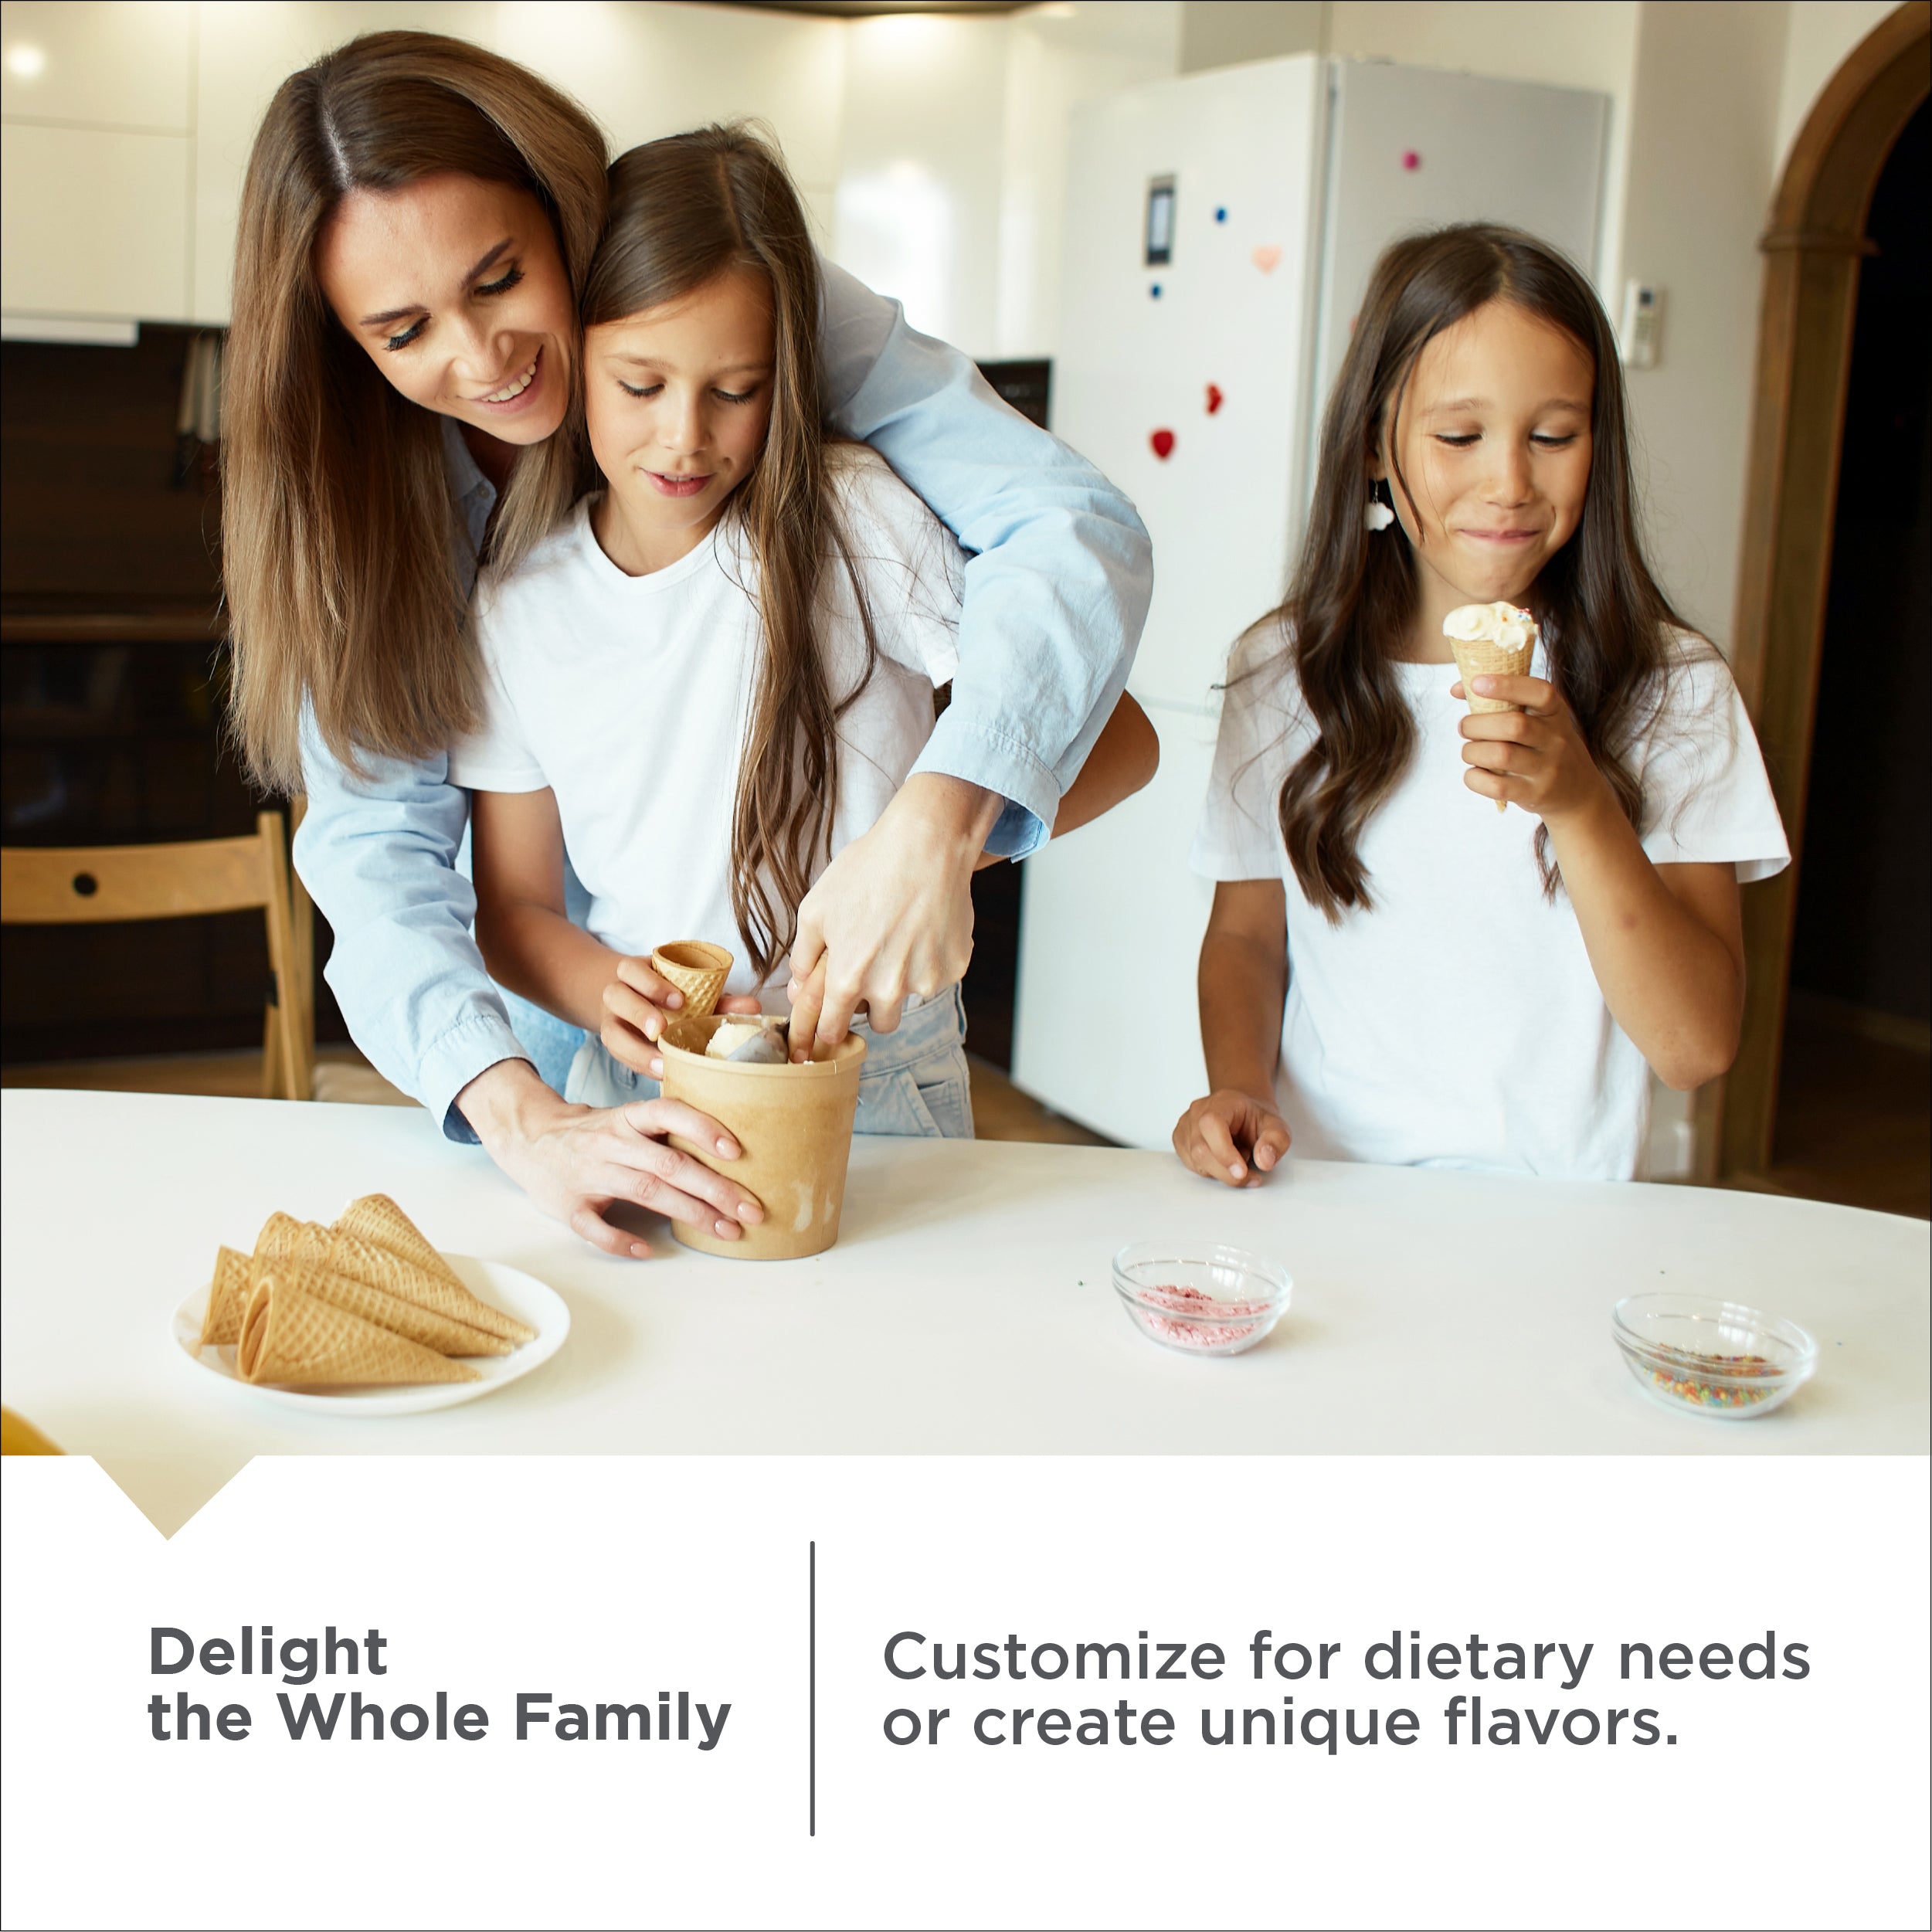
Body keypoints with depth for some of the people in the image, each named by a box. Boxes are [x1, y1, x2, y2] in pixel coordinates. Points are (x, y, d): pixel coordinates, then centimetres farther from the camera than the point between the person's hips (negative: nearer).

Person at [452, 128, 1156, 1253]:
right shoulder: (517, 604, 1)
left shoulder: (849, 521, -9)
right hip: (640, 1083, 2)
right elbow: (513, 903, 9)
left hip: (875, 1087, -2)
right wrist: (610, 994, -13)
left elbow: (1121, 738, -10)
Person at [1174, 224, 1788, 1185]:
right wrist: (1238, 1089, -5)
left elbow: (1695, 1049, -7)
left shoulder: (1673, 691, 0)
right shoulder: (1284, 672, 5)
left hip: (1557, 1211, -2)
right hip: (1323, 1195, 3)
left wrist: (1581, 805, -19)